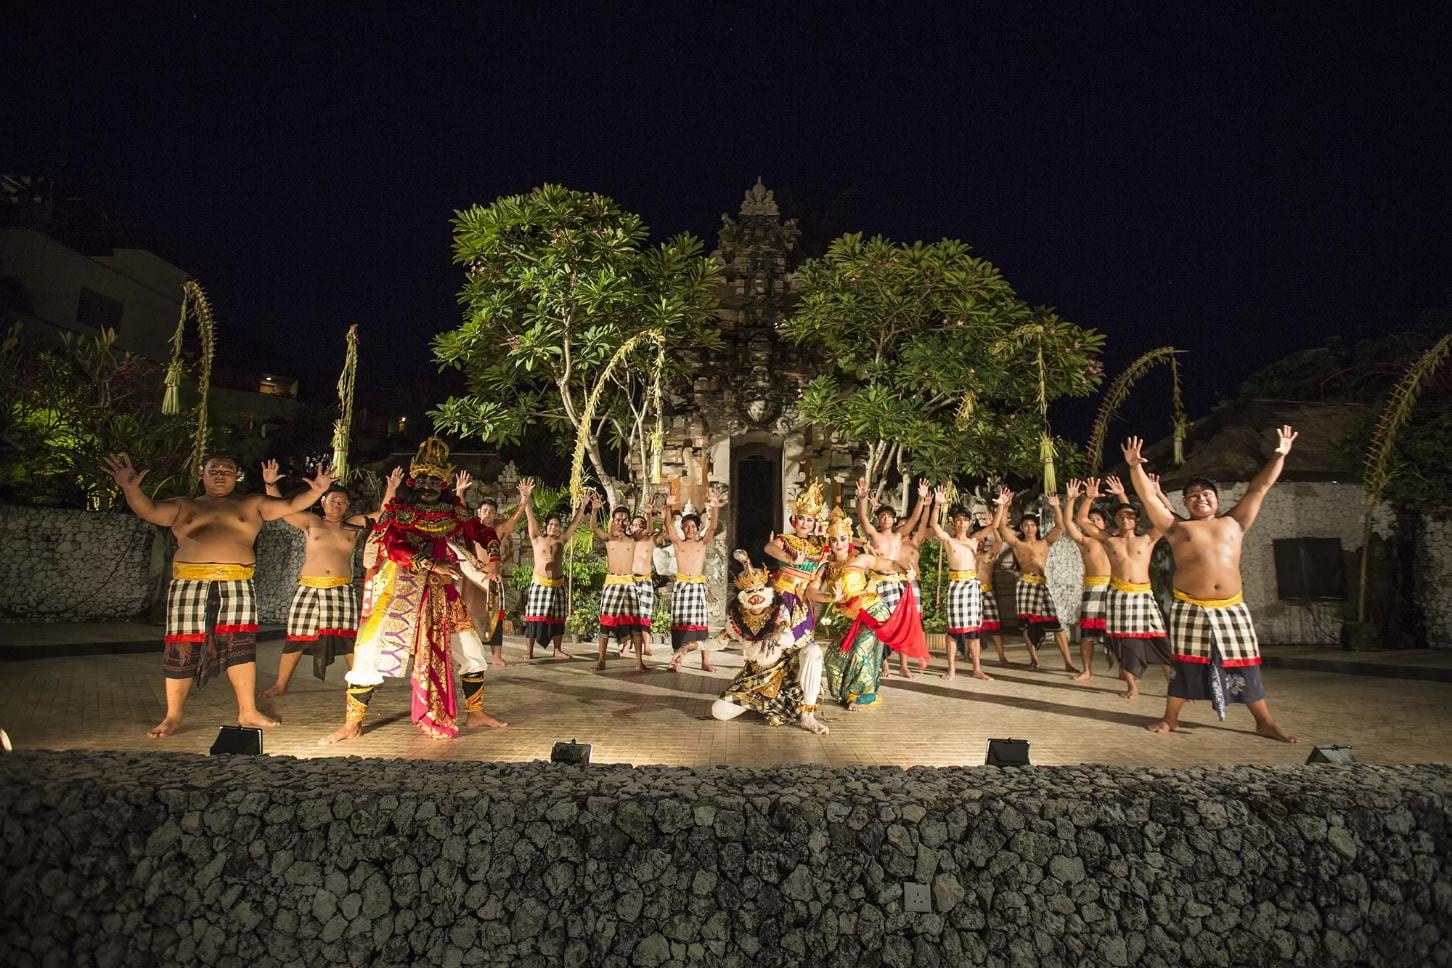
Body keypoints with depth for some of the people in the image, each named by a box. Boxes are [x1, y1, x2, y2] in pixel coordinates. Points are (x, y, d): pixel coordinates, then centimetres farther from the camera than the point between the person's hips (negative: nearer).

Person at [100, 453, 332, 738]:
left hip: (237, 585, 0)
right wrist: (131, 488, -20)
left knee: (241, 646, 1)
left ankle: (248, 711, 10)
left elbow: (290, 506, 5)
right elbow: (149, 511, -2)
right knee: (182, 649, 1)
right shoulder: (183, 506, 14)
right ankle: (172, 717, 14)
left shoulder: (252, 504, 13)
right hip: (190, 584, 0)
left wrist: (315, 491, -11)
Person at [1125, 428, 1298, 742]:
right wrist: (1135, 466, -11)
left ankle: (1265, 723, 21)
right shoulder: (1177, 527, 7)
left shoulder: (1234, 523, 13)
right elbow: (1149, 497, 0)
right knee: (1184, 665, 3)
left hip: (1232, 608, 2)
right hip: (1190, 608, -2)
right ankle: (1170, 719, 14)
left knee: (1246, 665, 8)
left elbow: (1259, 488, 12)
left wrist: (1280, 454, 9)